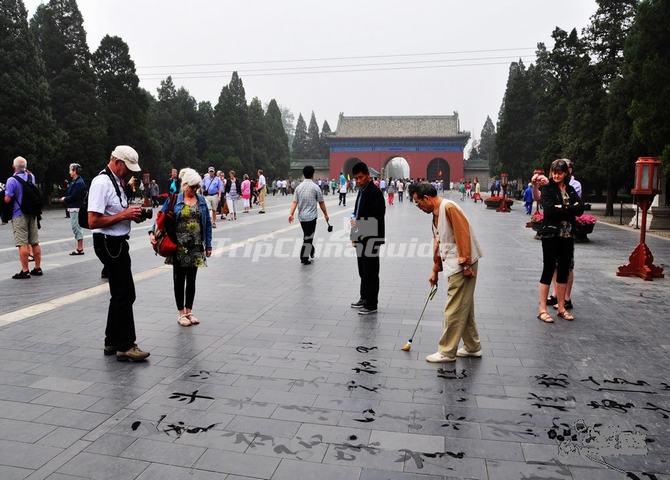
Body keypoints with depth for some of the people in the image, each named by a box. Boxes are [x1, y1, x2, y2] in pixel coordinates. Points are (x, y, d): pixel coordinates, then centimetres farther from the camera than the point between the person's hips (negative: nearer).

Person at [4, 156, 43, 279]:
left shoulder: (12, 180, -14)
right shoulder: (31, 177, 5)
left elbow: (7, 199, -16)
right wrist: (25, 171, 16)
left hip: (19, 215, -6)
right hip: (33, 213, 6)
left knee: (22, 244, -4)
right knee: (35, 242, 11)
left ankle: (25, 271, -3)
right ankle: (38, 268, 16)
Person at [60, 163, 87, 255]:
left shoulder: (79, 183, -16)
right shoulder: (74, 182, 16)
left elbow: (74, 196, -20)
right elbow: (69, 193, 19)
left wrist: (64, 199, -6)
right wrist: (65, 198, 1)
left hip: (76, 208, -10)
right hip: (73, 208, 10)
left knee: (76, 227, -8)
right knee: (75, 227, 12)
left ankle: (80, 249, -4)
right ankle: (79, 247, 18)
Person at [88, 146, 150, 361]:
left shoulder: (117, 182, 14)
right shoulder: (101, 183, -16)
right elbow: (93, 221, -22)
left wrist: (131, 213, 6)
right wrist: (124, 215, -18)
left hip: (118, 244, 10)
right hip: (109, 244, -10)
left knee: (120, 295, 15)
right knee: (125, 295, -6)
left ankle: (112, 343, 26)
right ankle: (125, 346, 4)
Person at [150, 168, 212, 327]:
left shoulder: (201, 200, 6)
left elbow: (207, 223, 8)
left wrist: (208, 245, 6)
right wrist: (153, 232, -17)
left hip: (196, 247, 3)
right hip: (179, 247, -2)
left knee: (191, 279, 10)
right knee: (179, 279, 7)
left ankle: (189, 311, 23)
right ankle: (181, 313, 19)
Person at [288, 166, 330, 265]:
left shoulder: (299, 187, 4)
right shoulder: (315, 187, -9)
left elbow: (294, 202, -4)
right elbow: (321, 203, -4)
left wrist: (291, 214, -9)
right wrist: (325, 214, 7)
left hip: (301, 216, 5)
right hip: (311, 216, -5)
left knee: (307, 235, 21)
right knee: (308, 237, 0)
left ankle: (311, 250, 35)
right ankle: (304, 258, 1)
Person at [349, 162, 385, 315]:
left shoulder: (375, 192, -14)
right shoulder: (361, 191, 14)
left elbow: (378, 217, -20)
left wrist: (358, 222, -17)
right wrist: (354, 218, 5)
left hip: (370, 239, -9)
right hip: (361, 238, 9)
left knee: (371, 272, -1)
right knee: (363, 271, 18)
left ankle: (371, 304, 8)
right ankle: (364, 298, 31)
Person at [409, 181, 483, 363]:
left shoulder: (449, 207, -16)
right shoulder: (436, 214, 14)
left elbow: (463, 234, -21)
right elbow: (438, 243, 20)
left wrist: (466, 264, -22)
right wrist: (435, 270, 23)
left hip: (462, 266, -10)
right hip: (453, 266, 10)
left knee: (454, 311, -2)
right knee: (464, 308, 17)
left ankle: (447, 352, 9)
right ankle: (472, 347, 29)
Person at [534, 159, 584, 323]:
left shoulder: (570, 189, 11)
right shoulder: (547, 188, -3)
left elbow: (580, 209, -2)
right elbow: (549, 209, -18)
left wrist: (561, 208, -12)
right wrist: (569, 210, -9)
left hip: (567, 235, 5)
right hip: (550, 234, -5)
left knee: (564, 271, 10)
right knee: (548, 270, -3)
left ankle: (561, 307, 21)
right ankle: (542, 309, 4)